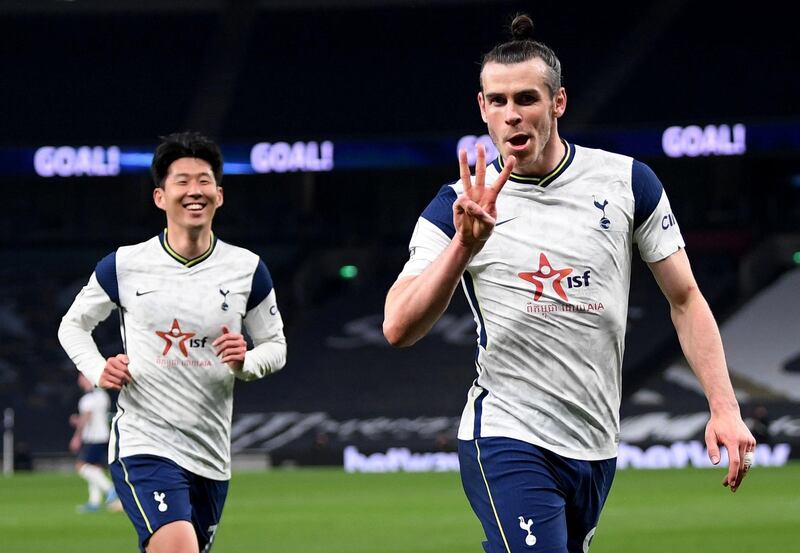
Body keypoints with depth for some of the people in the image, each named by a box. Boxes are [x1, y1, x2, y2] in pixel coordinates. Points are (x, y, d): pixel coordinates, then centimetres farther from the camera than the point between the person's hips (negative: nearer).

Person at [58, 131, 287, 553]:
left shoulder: (247, 269, 3)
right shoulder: (125, 265, -2)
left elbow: (276, 346, 12)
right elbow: (73, 325, 12)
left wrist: (246, 362, -10)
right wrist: (97, 370, -7)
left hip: (211, 455, 4)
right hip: (143, 445, -4)